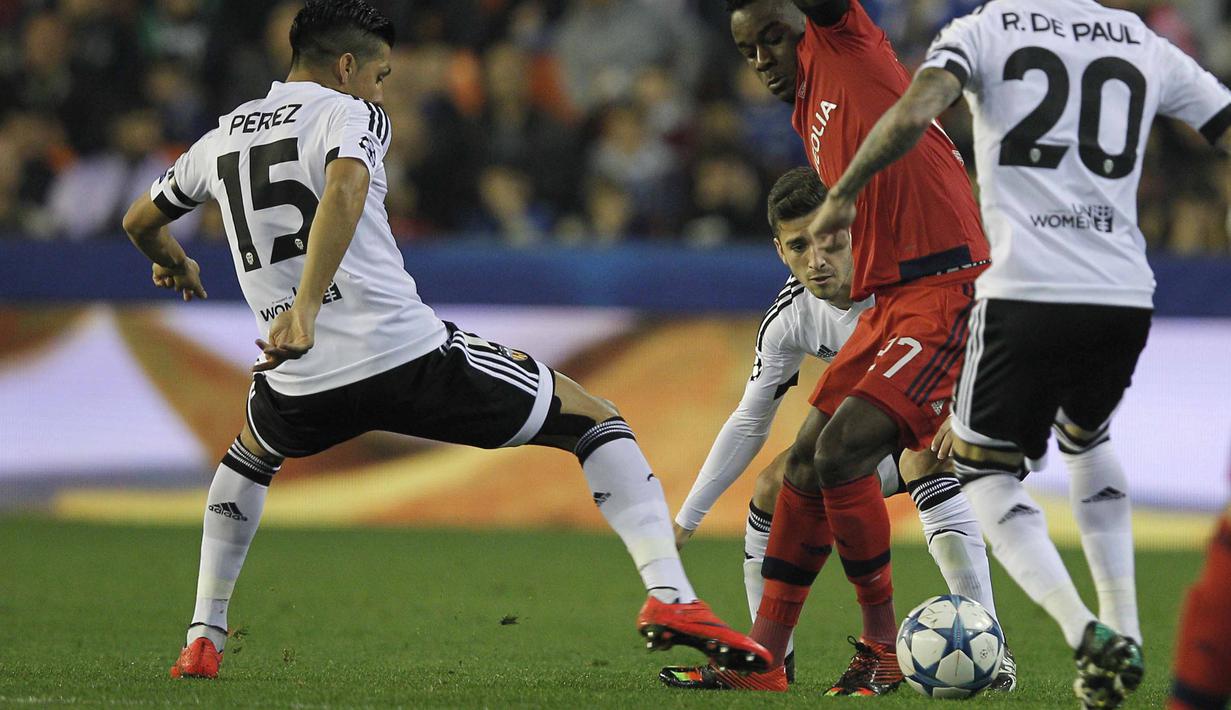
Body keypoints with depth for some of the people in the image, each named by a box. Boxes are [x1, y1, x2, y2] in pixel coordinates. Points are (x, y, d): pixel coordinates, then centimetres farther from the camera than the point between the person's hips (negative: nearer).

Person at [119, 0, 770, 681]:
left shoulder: (221, 138, 19)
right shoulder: (349, 113, 2)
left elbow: (139, 223, 35)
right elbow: (344, 190, -22)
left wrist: (173, 265, 58)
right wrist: (304, 308, -31)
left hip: (301, 382, 5)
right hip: (408, 356, -5)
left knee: (250, 455, 41)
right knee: (596, 421, 7)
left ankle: (202, 639, 32)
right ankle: (668, 593, -13)